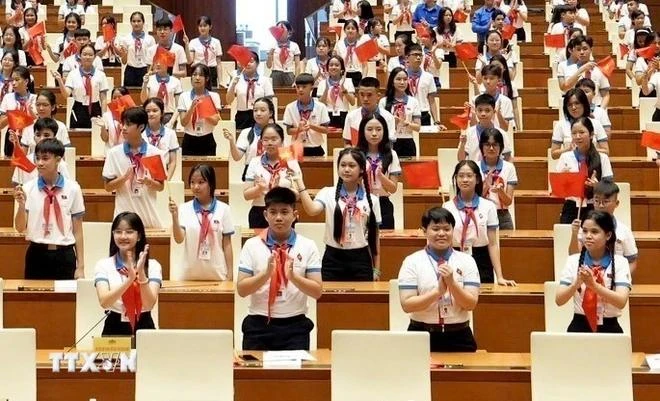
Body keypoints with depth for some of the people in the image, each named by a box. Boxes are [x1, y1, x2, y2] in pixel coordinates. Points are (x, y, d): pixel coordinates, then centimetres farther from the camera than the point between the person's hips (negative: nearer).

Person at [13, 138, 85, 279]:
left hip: (64, 255, -1)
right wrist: (21, 204, -19)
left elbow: (77, 230, 2)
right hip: (36, 254, 1)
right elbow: (20, 228, -1)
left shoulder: (72, 188, -2)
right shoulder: (28, 188, 0)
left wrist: (81, 266, 0)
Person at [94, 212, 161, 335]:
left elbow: (149, 304, -9)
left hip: (143, 327, 0)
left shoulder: (153, 266, 3)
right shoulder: (103, 265, 3)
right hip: (115, 328, 0)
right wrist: (129, 279, -22)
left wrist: (141, 274, -21)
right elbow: (104, 302, -11)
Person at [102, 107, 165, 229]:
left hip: (149, 214, 0)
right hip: (124, 215, 0)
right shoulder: (114, 153, 0)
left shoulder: (154, 153, -1)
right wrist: (125, 177, -15)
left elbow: (160, 186, 4)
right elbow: (108, 186, 2)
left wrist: (149, 182, -17)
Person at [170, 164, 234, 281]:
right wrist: (175, 216, -21)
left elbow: (227, 244, 2)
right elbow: (179, 239, -8)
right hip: (189, 273, 1)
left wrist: (230, 274, 1)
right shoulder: (184, 209, 0)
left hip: (217, 273, -1)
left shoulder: (223, 209, -1)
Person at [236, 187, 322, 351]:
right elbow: (241, 290, -3)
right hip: (258, 325, 0)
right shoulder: (252, 245, 2)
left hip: (295, 326, 0)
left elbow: (317, 292, -3)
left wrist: (293, 276, -20)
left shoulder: (308, 246, 2)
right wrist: (266, 273, -19)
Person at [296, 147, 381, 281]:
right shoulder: (327, 193, -1)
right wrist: (299, 182, -27)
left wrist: (376, 269, 7)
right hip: (333, 259, -1)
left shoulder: (371, 200, 3)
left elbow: (374, 235, 7)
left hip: (360, 260, 1)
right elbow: (312, 210, -23)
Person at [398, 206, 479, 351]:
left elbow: (471, 304, -3)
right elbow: (407, 305, -9)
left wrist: (451, 283, -19)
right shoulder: (412, 262, -1)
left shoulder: (467, 261, 2)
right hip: (422, 336, -1)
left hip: (459, 337, 1)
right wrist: (438, 291, -20)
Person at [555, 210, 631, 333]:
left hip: (609, 328, -1)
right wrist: (576, 283, -22)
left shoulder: (620, 263, -2)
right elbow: (559, 300, -5)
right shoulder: (573, 261, 2)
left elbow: (621, 302, -14)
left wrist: (593, 284, -27)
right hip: (579, 326, 1)